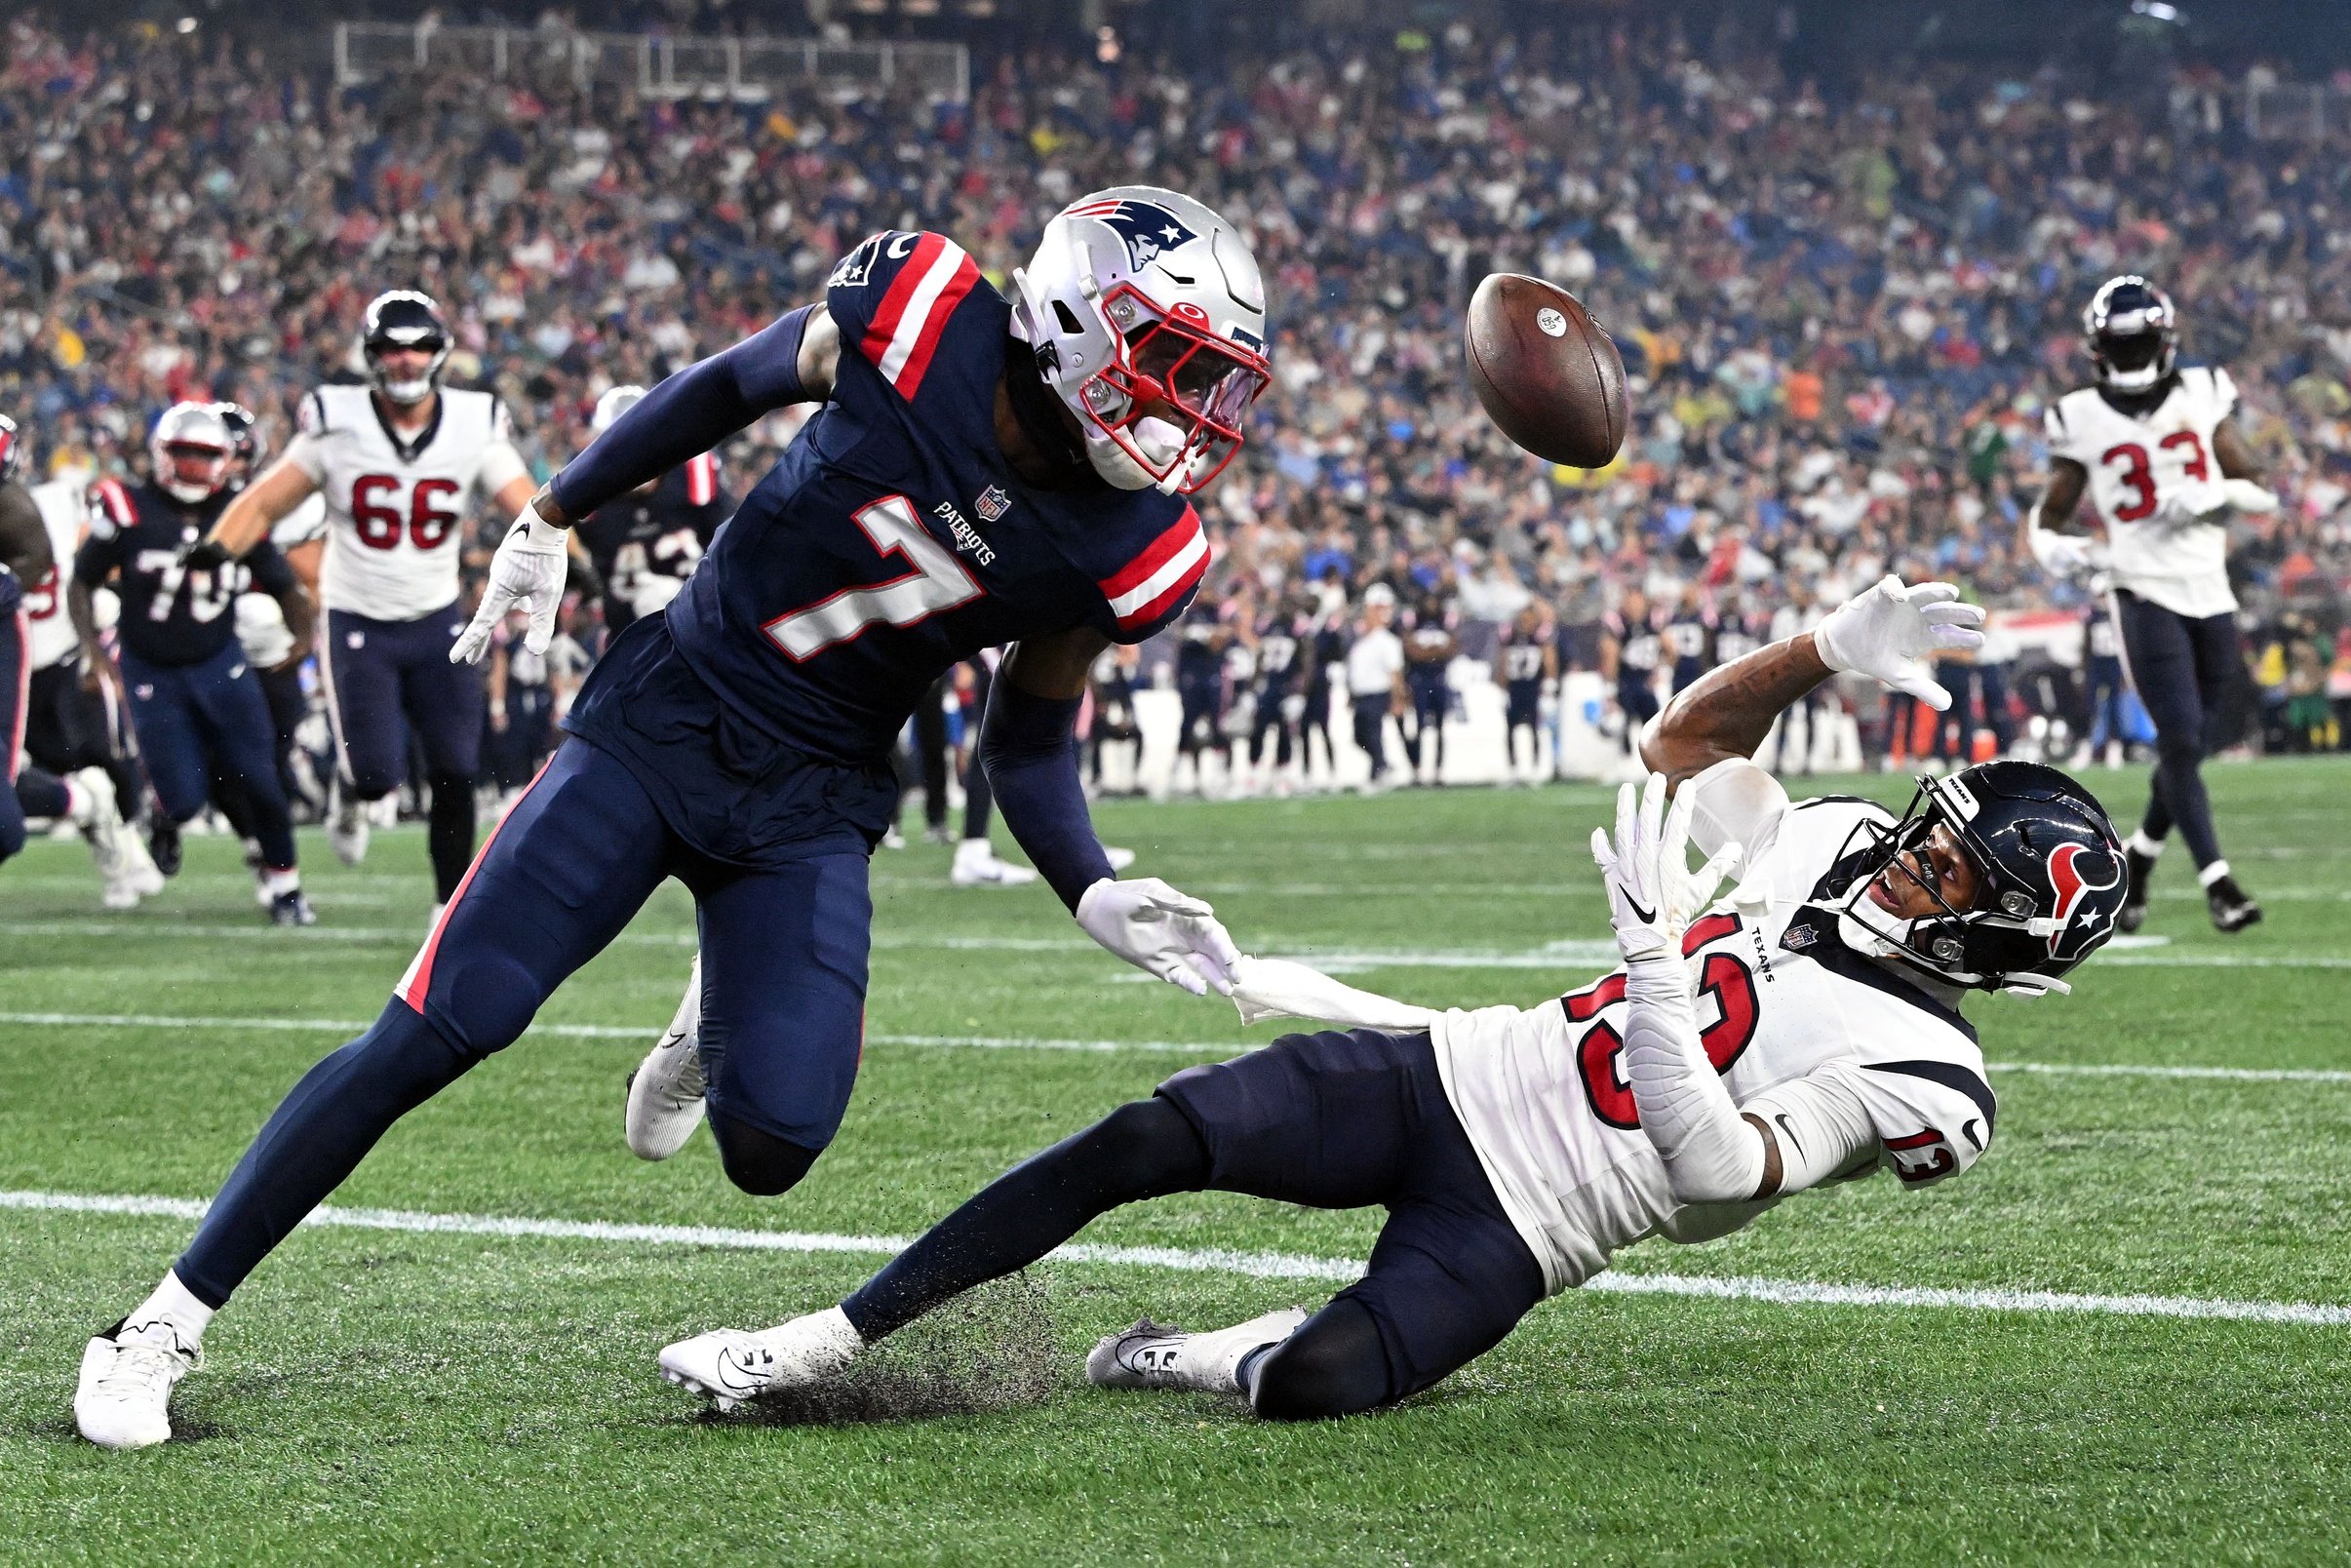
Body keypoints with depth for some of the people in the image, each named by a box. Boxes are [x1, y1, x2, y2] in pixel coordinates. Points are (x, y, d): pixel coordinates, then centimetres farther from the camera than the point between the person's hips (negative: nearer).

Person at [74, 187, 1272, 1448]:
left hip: (808, 808, 2)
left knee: (769, 1147, -15)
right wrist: (550, 522, 10)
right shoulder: (916, 318, -17)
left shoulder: (1124, 550, -9)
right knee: (437, 1031, -12)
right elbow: (725, 389, 2)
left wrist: (1096, 896, -9)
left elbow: (1029, 741, 6)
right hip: (663, 720, -2)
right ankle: (168, 1320, -1)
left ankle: (722, 1014, 24)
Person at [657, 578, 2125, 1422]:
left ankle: (1194, 1360, 2)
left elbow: (1719, 1174, -24)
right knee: (1147, 1140, -16)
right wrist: (1832, 648, 7)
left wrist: (1656, 964, -30)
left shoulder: (1920, 1075, -12)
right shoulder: (1825, 849, 9)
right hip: (1437, 1071, 6)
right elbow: (1685, 738, 22)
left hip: (1513, 1227, -6)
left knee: (1319, 1384, -33)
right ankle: (827, 1341, -12)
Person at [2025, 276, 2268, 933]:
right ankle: (2216, 881, -6)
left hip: (2210, 590, 4)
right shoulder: (2082, 420, -2)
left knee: (2214, 731, 7)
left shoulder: (2200, 395, 4)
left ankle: (2141, 853, 26)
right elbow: (2047, 518, 5)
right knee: (2181, 737, -11)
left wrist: (2215, 496, -13)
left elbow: (2256, 486, 7)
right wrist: (2059, 551, -16)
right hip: (2146, 594, -4)